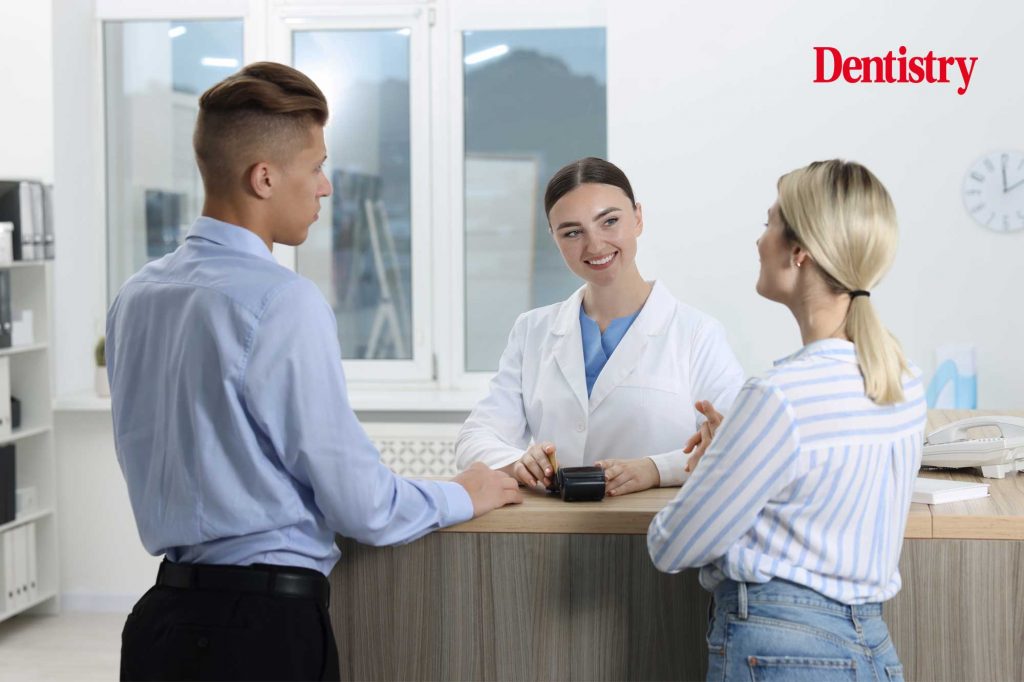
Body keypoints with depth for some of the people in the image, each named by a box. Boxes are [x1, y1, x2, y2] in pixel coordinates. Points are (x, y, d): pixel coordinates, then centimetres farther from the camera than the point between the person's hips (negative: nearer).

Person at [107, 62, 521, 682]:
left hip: (162, 614, 8)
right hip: (266, 629, -8)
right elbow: (362, 507, -14)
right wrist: (463, 497, 5)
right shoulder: (285, 302, -18)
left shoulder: (136, 298, 5)